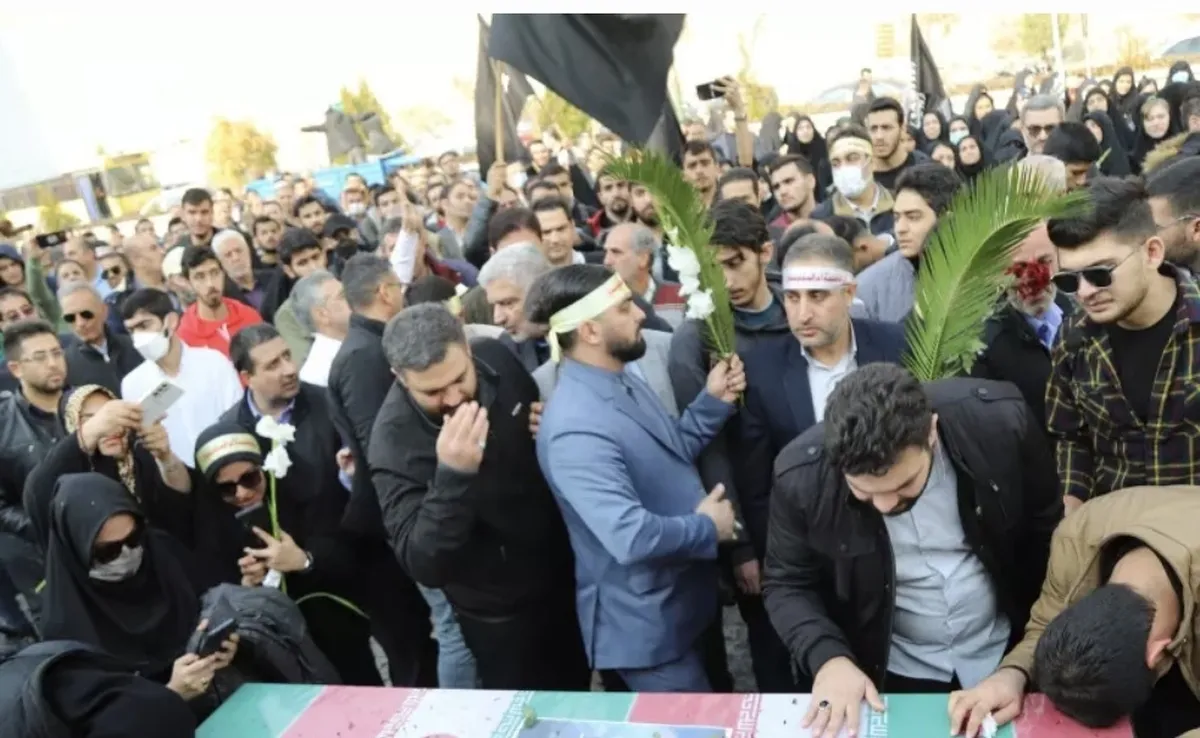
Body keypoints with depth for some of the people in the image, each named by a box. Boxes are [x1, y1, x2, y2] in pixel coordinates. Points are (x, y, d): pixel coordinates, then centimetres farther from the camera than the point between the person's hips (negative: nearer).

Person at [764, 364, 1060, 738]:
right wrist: (829, 658, -27)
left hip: (1004, 658, 1)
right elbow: (787, 585, -11)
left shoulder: (1000, 422, -25)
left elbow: (1048, 528, -8)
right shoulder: (802, 475, -26)